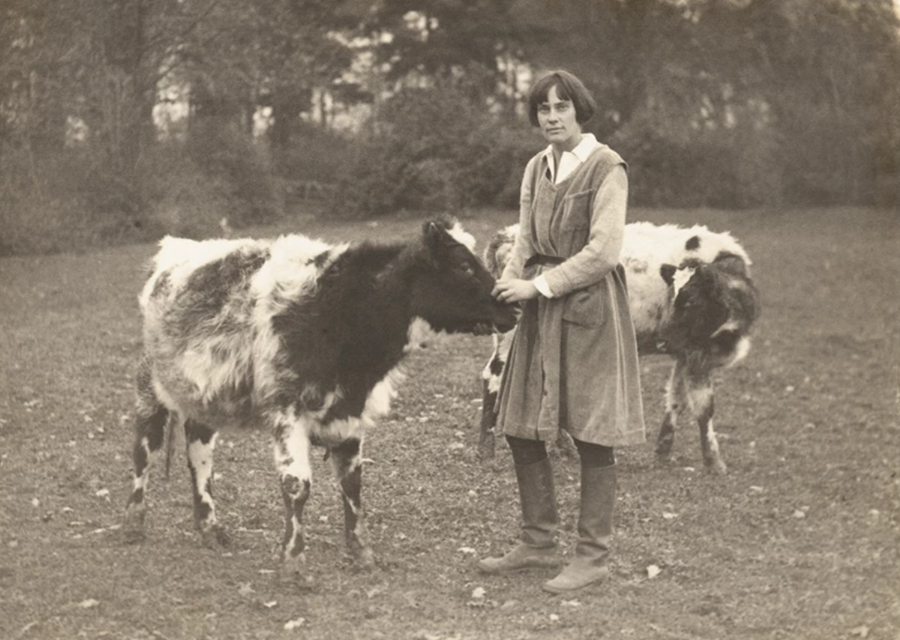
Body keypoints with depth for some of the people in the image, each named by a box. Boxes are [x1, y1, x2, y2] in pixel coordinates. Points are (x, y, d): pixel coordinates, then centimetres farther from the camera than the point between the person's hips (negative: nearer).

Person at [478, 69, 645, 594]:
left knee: (592, 437, -1)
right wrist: (509, 285, -5)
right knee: (520, 428, 8)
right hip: (542, 309, 7)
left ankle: (593, 556, 9)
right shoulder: (537, 167, 12)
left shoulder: (607, 167, -9)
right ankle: (539, 543, 22)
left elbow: (604, 251, -15)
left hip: (590, 306, -7)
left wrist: (539, 284, -14)